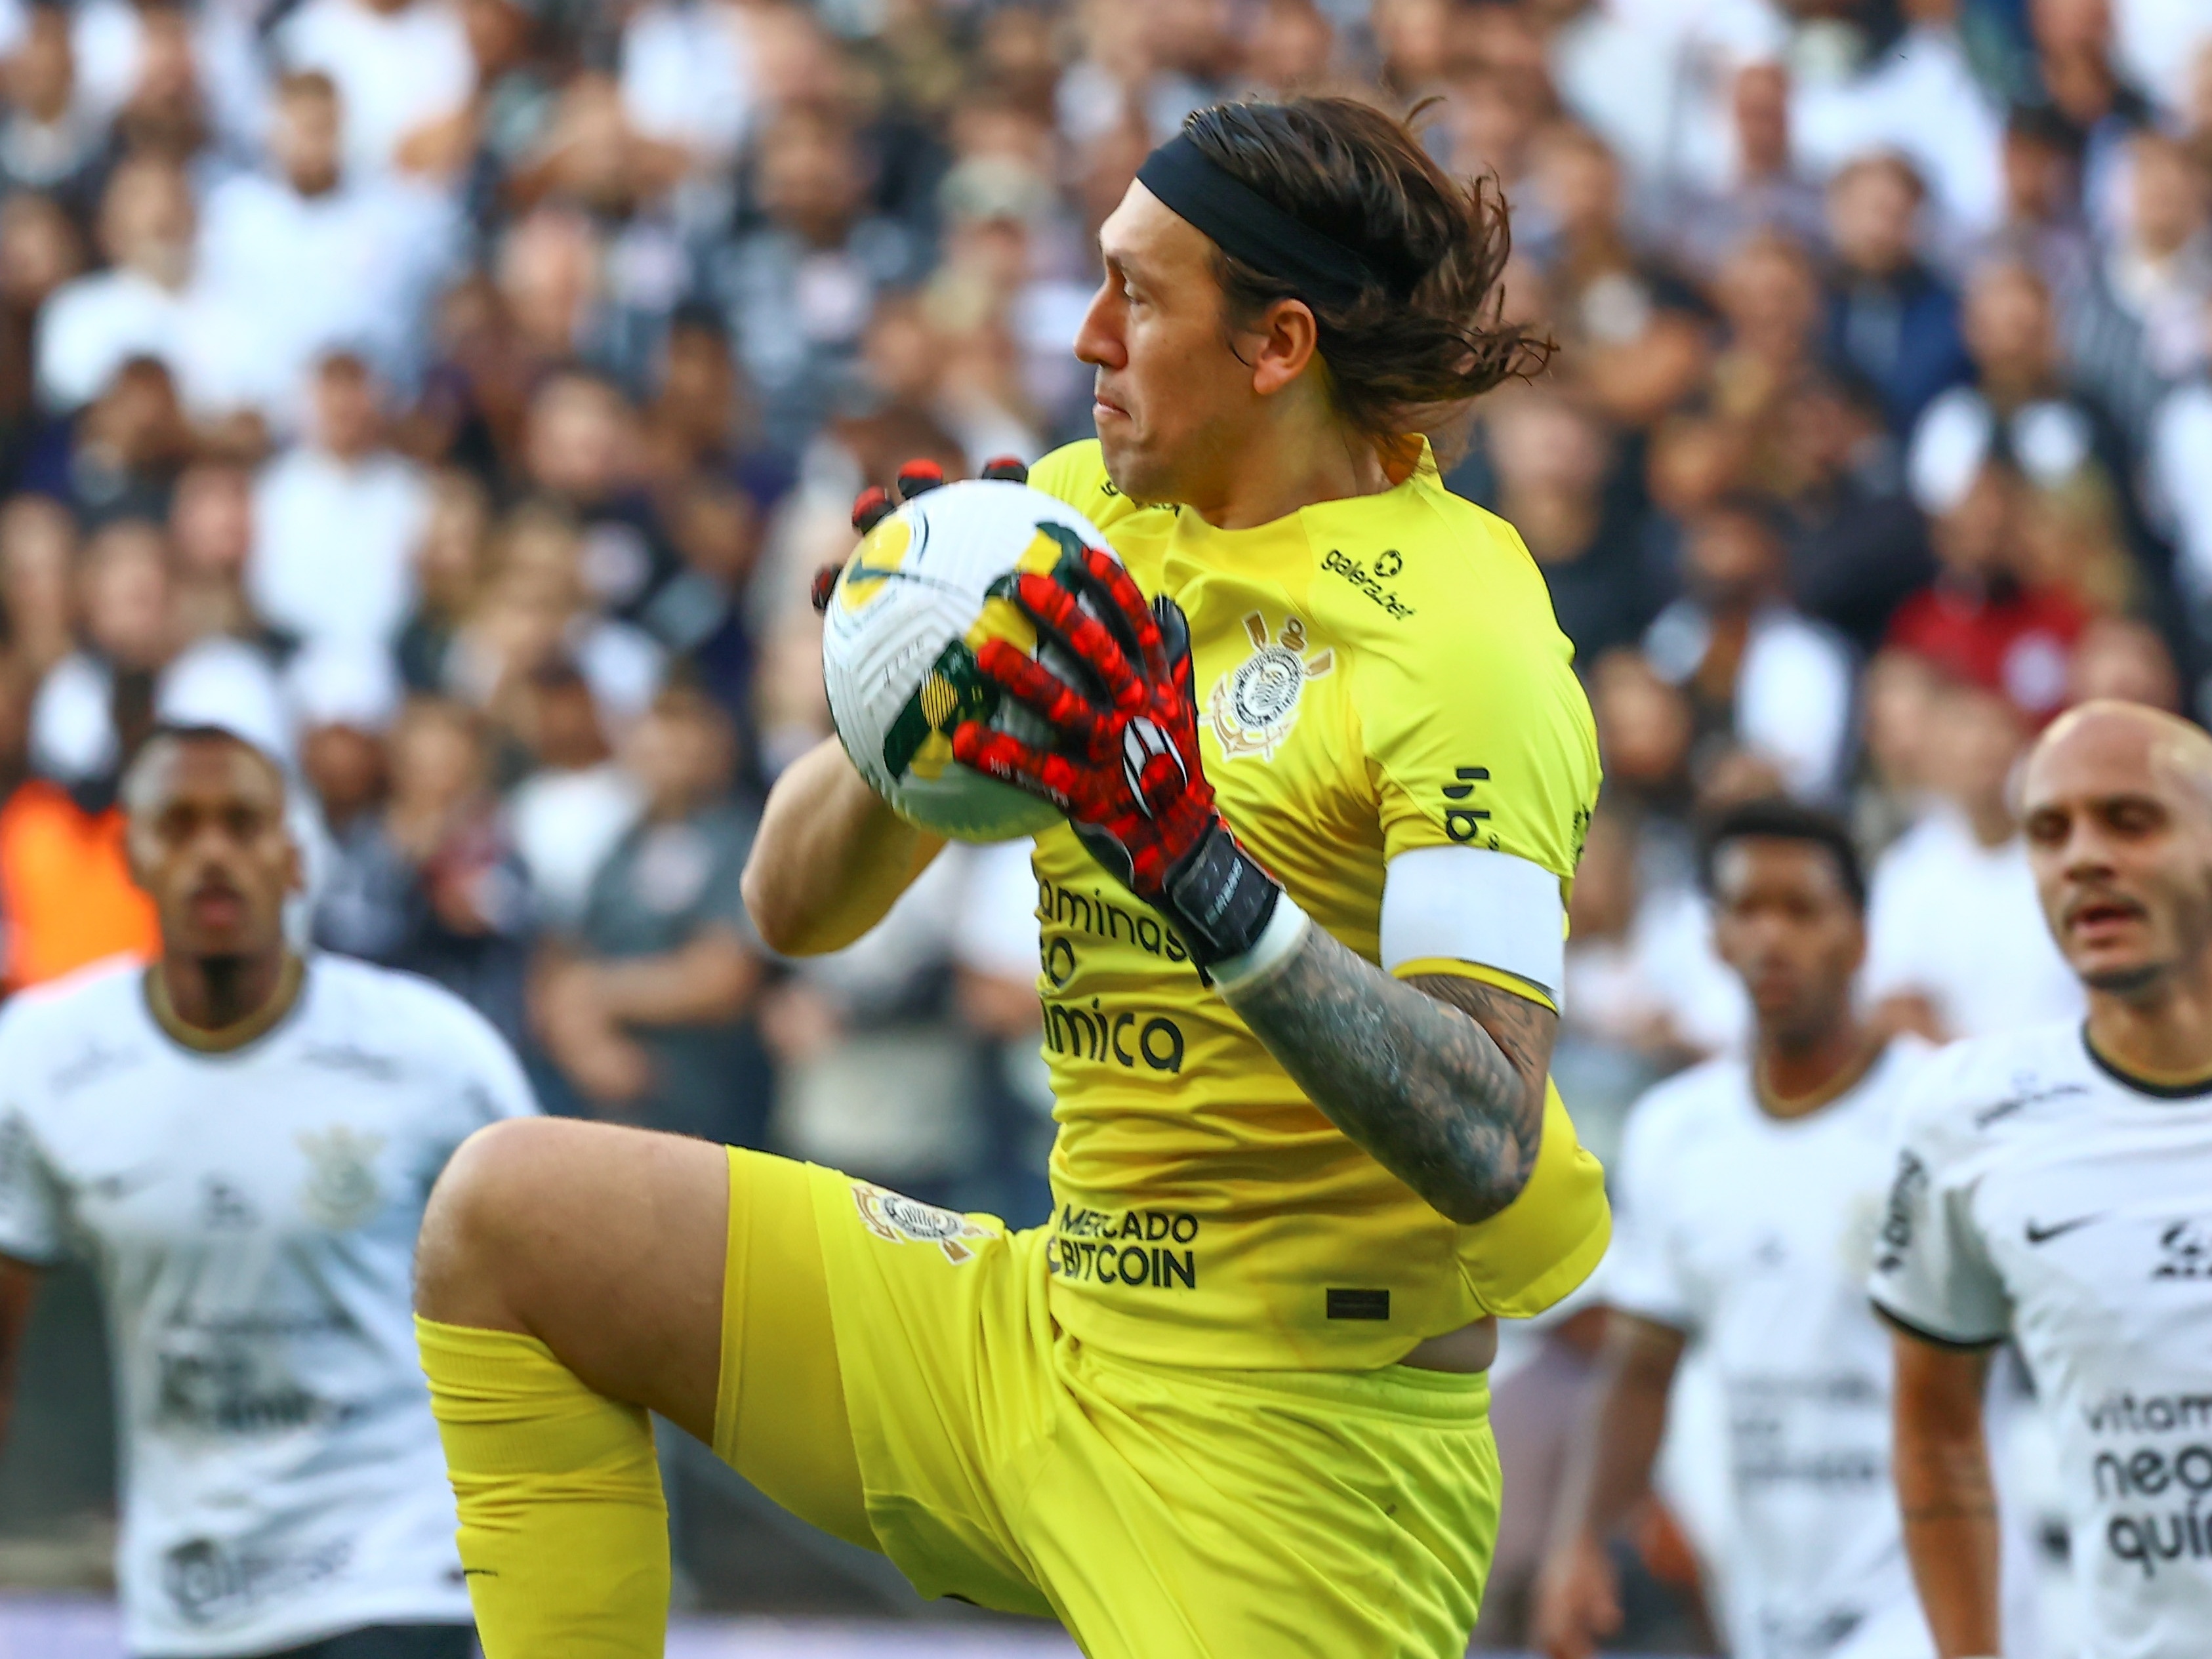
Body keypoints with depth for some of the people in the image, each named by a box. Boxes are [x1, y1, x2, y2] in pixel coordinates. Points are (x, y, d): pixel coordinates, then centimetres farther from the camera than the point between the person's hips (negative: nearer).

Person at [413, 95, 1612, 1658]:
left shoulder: (1459, 634, -15)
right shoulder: (1083, 515, 6)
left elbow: (1483, 1148, -25)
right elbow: (796, 905, 8)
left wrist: (1200, 872, -33)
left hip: (1296, 1447, -7)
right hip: (1045, 1335, 7)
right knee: (511, 1211, 2)